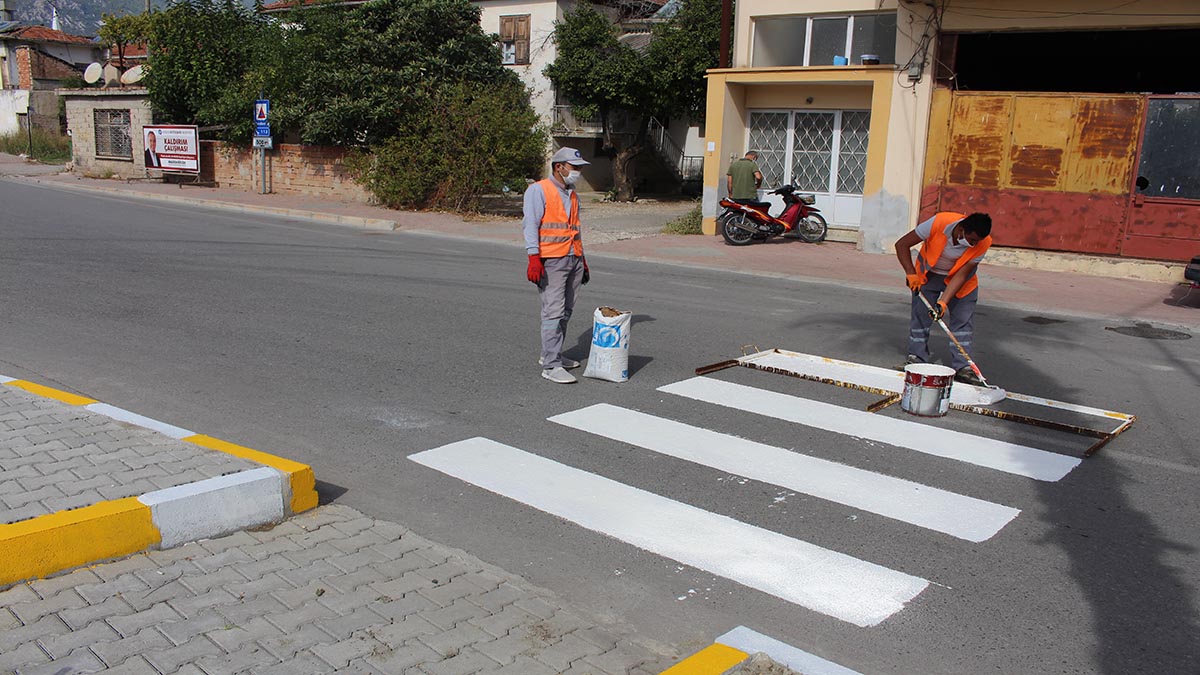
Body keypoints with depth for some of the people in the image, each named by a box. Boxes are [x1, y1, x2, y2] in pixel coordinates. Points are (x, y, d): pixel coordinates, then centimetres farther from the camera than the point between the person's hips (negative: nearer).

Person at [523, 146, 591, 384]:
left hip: (573, 259, 8)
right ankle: (551, 366, -9)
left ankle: (551, 354, 24)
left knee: (566, 311, 11)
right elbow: (530, 224, -12)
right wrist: (534, 258, -21)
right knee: (553, 312, -11)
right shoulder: (539, 190, -5)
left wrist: (582, 261, 22)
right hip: (551, 261, -8)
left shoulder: (572, 195, 20)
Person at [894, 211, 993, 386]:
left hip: (961, 278, 1)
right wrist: (911, 273, -31)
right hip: (928, 274, -1)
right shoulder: (939, 223, -35)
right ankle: (916, 357, 12)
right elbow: (902, 245, -25)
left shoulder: (983, 243, -29)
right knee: (920, 315, -2)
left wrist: (943, 302, -34)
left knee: (963, 320, -5)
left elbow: (961, 275, -25)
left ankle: (962, 366, 0)